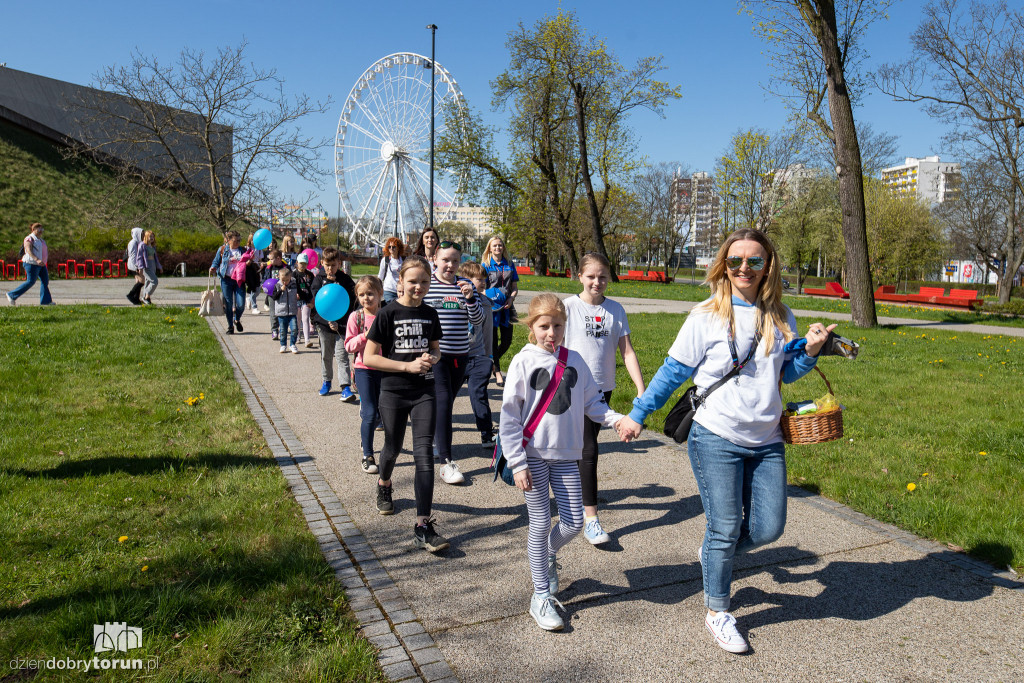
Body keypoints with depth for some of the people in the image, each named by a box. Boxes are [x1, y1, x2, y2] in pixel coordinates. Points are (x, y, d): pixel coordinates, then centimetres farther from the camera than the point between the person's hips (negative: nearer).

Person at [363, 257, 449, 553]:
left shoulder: (430, 314, 5)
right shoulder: (388, 314, -8)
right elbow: (369, 358, -10)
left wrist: (432, 358, -6)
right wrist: (408, 365, -17)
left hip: (423, 390, 2)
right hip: (393, 391, -2)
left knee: (424, 452, -9)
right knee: (393, 448, 16)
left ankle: (423, 527, -9)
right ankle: (384, 485, 52)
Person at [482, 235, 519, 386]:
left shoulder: (509, 265, 10)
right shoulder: (485, 265, 1)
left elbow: (515, 287, 12)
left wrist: (511, 299, -7)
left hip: (506, 307, 3)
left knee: (507, 341, 4)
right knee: (493, 339, 0)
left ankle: (491, 361, 30)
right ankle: (497, 371, 10)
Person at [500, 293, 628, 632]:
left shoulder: (575, 361, 4)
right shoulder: (523, 362, -6)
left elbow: (591, 401, 11)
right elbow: (509, 415, -7)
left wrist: (615, 418, -10)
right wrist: (518, 464, -11)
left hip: (566, 455, 3)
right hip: (533, 454, -3)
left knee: (573, 523, 3)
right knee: (540, 523, 3)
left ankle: (548, 554, 37)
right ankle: (541, 595, 18)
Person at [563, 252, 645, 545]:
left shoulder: (616, 310, 4)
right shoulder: (569, 307, -5)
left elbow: (627, 352, 4)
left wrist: (641, 390, -2)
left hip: (604, 387, 3)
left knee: (584, 444, 15)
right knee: (588, 449, -9)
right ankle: (590, 516, -4)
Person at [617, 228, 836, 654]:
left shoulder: (780, 316, 6)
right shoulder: (707, 316, -7)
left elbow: (788, 372, 16)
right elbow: (673, 372, -1)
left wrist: (810, 351, -5)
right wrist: (637, 414, 2)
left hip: (766, 441, 5)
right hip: (717, 439, -4)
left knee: (768, 527, 7)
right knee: (725, 529, 2)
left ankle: (715, 554, 39)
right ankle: (716, 612, 25)